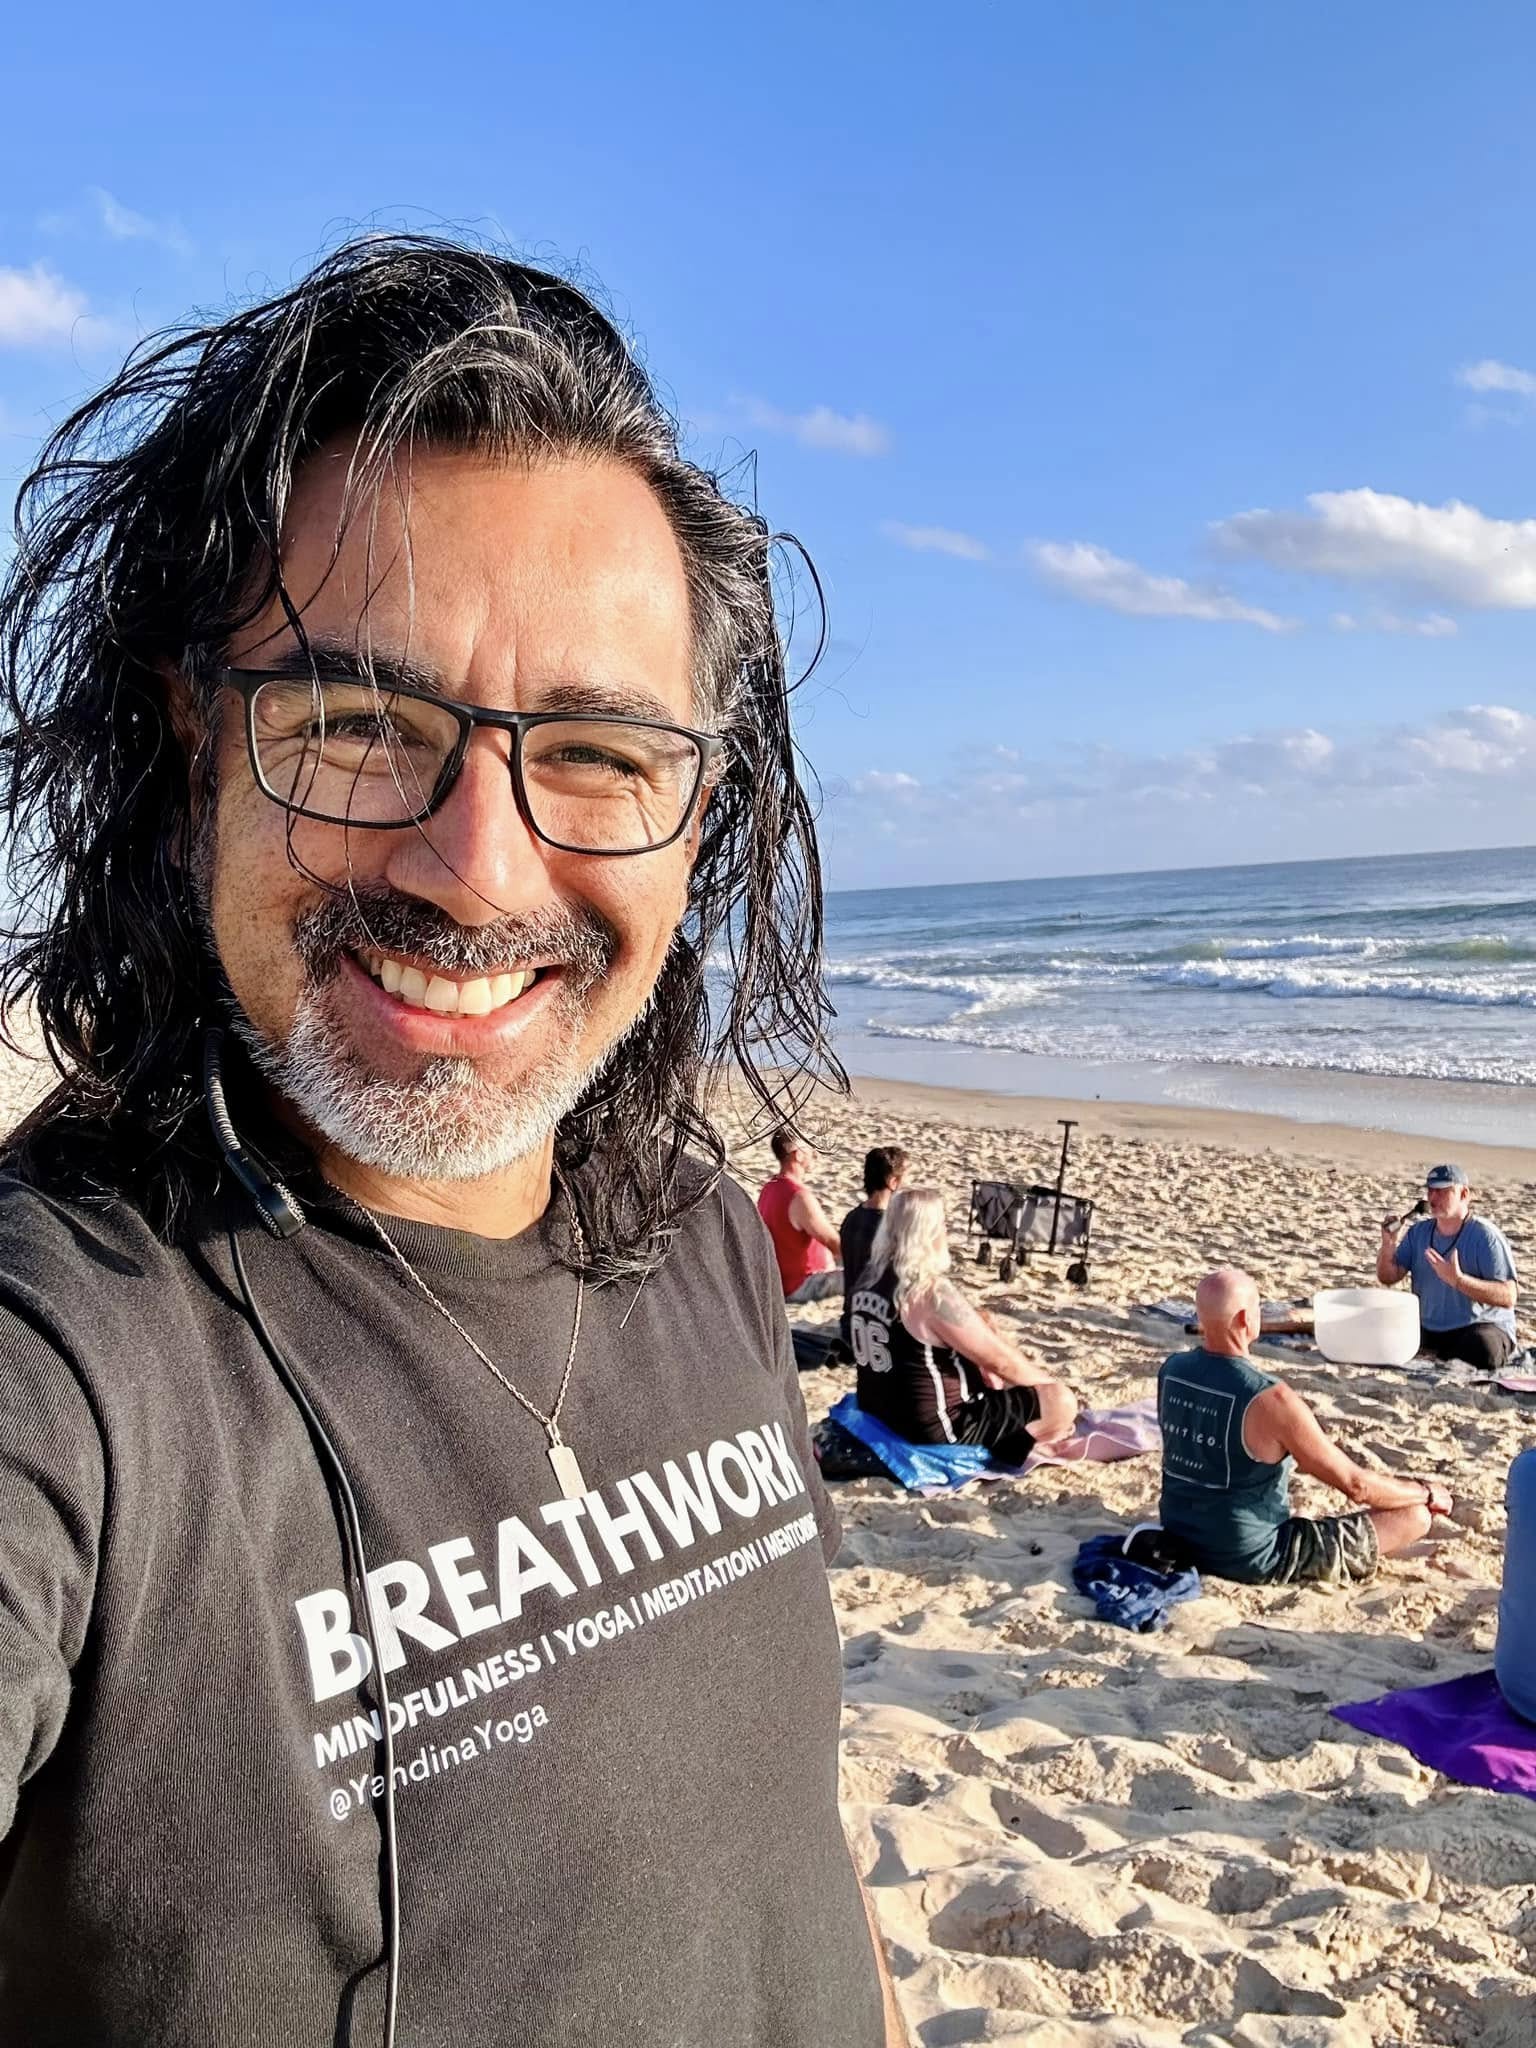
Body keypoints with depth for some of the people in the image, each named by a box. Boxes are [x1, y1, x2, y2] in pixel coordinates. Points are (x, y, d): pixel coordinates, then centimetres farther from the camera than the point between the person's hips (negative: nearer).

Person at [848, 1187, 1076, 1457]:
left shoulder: (870, 1276, 1)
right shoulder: (933, 1293, -25)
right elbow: (1000, 1360, -15)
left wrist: (974, 1323, 9)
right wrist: (1049, 1383, 3)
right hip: (934, 1426, -9)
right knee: (1061, 1402, -5)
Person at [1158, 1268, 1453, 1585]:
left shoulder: (1171, 1370, -5)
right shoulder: (1271, 1399, -26)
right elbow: (1355, 1485, -15)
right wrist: (1427, 1492, 3)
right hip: (1251, 1560, -7)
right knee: (1414, 1516, 1)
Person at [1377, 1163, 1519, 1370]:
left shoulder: (1485, 1236, -13)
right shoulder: (1418, 1232, 4)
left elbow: (1508, 1297, -21)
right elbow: (1389, 1278, 1)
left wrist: (1458, 1280, -33)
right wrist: (1388, 1246, -18)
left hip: (1480, 1326, -4)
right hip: (1427, 1330, 5)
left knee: (1482, 1350, -36)